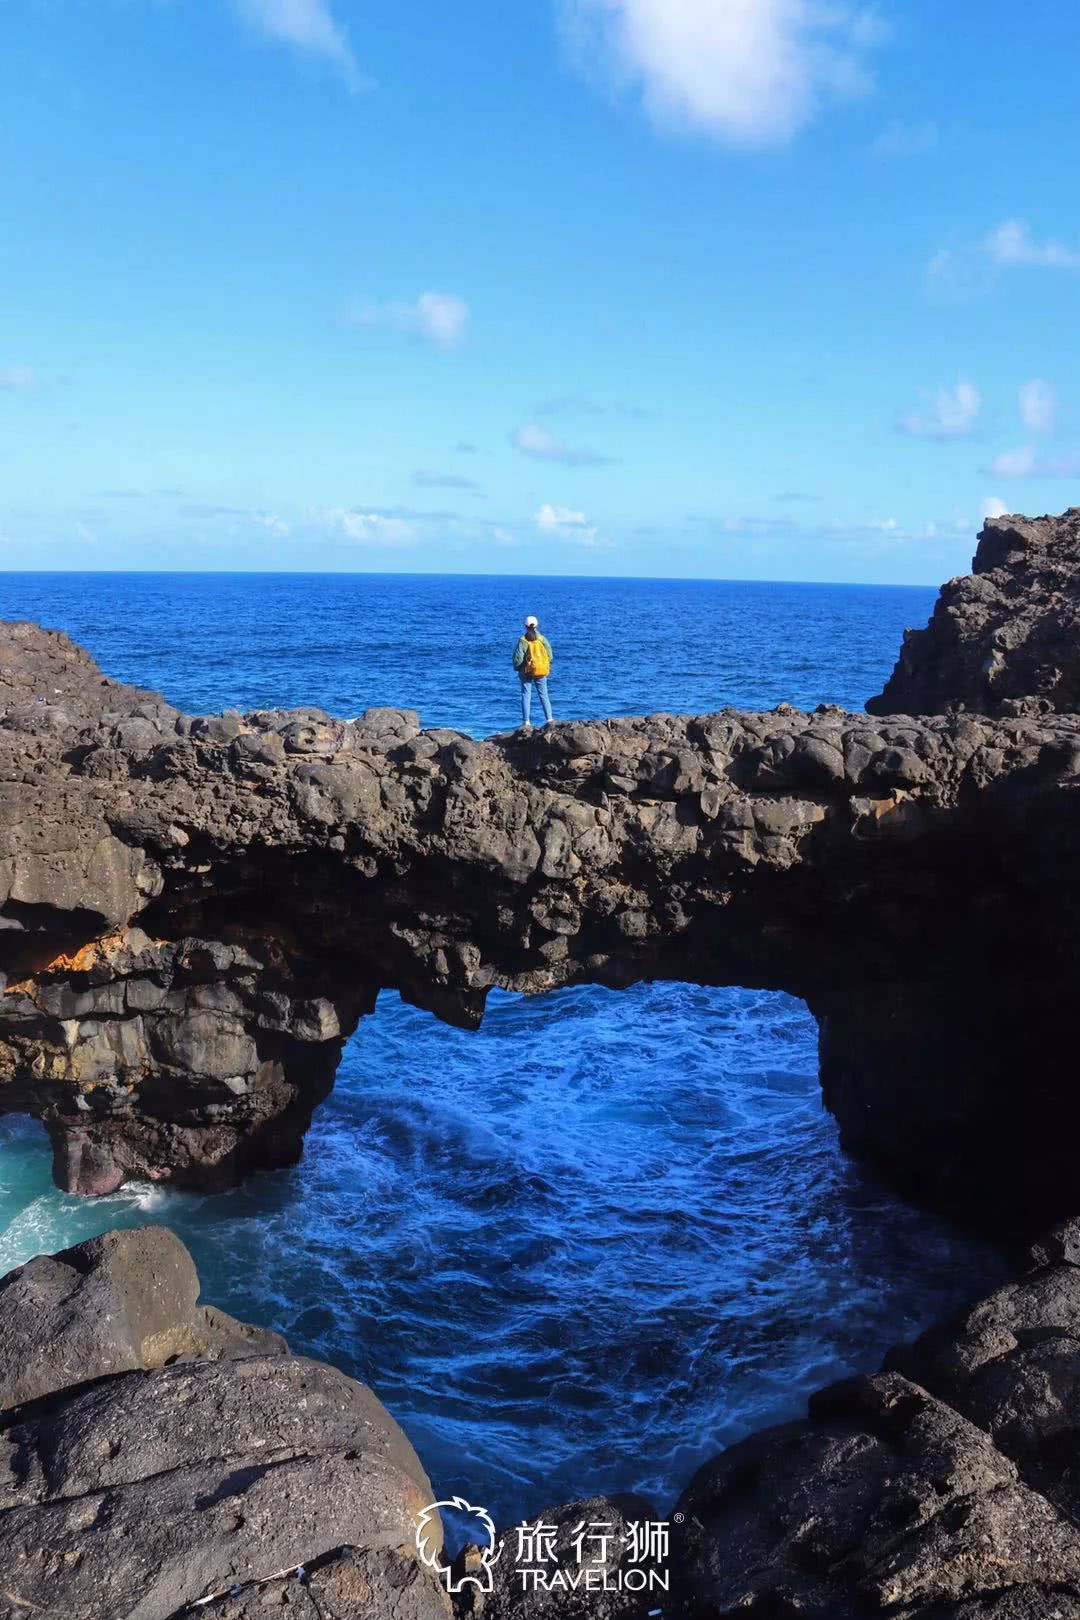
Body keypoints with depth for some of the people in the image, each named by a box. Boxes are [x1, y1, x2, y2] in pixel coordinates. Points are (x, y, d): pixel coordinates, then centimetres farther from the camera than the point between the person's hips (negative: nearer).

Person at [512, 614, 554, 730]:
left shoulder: (522, 640, -11)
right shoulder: (542, 639, -3)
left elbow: (518, 658, -11)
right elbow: (550, 655, -1)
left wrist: (517, 668, 7)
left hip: (527, 672, -2)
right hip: (541, 672, 2)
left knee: (526, 696, 3)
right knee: (543, 695, 12)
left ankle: (526, 722, -3)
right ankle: (549, 719, 9)